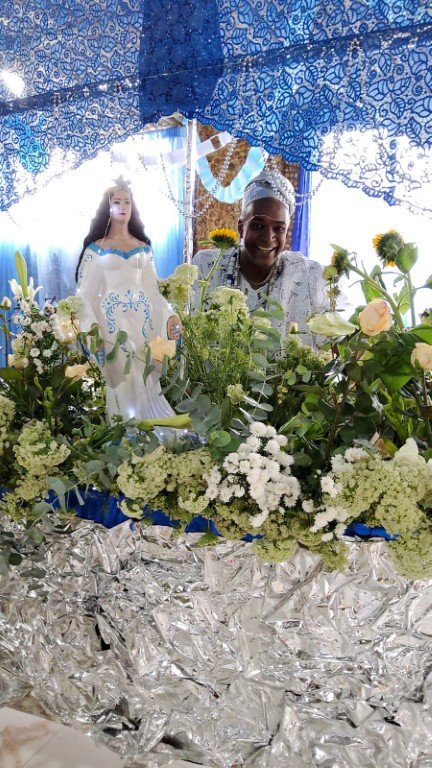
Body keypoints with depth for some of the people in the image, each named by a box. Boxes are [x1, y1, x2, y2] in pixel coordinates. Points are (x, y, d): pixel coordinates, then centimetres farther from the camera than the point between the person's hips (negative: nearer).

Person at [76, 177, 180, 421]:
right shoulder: (95, 249, 4)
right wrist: (91, 326, -16)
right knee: (118, 377, -5)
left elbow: (152, 289, 13)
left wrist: (169, 315, 0)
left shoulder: (144, 247, 14)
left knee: (145, 377, 2)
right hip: (112, 317, -3)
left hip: (141, 317, 3)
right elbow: (86, 293, -1)